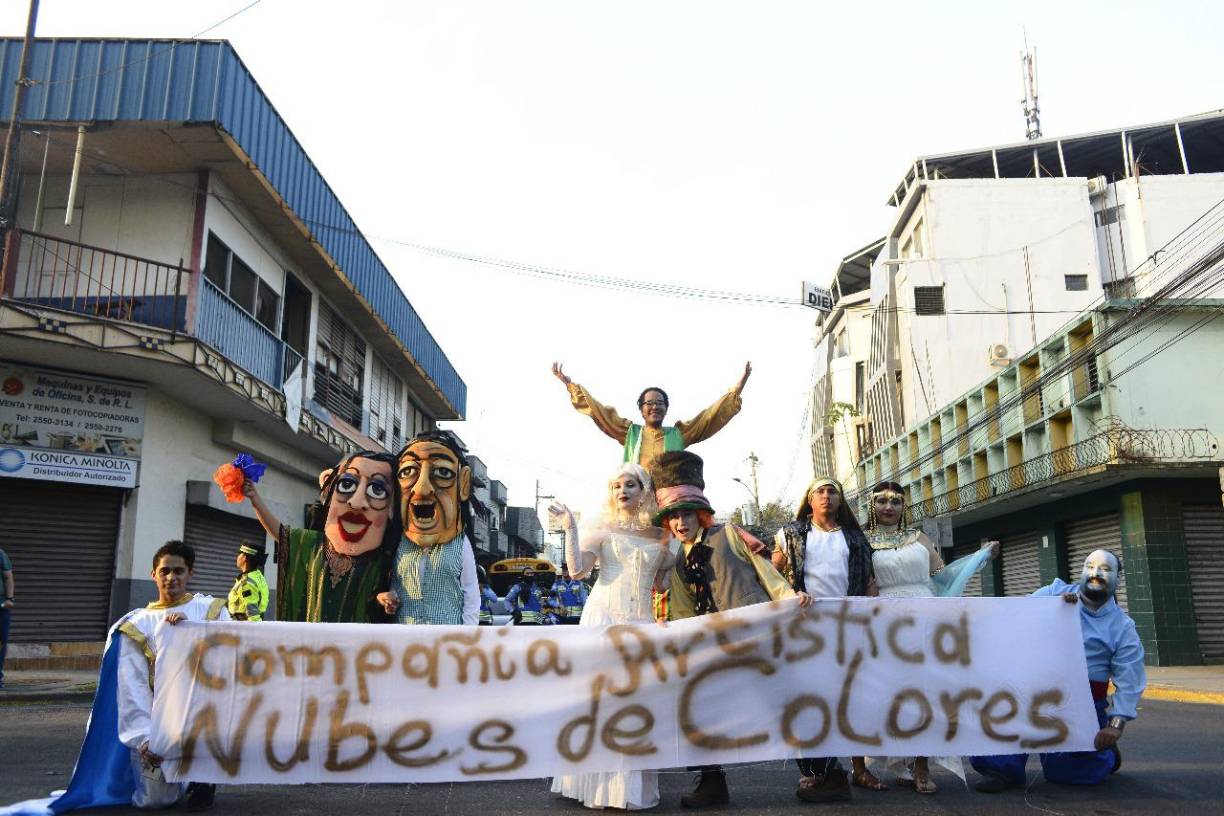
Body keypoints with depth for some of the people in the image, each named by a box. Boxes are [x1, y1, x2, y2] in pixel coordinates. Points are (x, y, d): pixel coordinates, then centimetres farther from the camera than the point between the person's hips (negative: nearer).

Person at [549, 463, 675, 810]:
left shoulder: (659, 535, 11)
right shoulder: (602, 528, 3)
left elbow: (661, 583, 15)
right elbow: (577, 570, -7)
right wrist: (570, 529, -13)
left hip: (640, 622, 2)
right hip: (603, 616, -2)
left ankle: (632, 784, 16)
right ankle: (600, 780, 11)